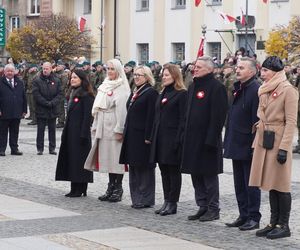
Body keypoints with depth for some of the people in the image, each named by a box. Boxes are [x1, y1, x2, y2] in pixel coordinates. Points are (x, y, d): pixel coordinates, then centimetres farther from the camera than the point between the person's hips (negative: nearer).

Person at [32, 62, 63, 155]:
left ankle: (52, 148, 15)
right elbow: (36, 94, -10)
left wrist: (52, 103, -14)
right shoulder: (37, 80, -3)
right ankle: (40, 148, 8)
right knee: (40, 130, 2)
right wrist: (46, 103, -15)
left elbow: (60, 94, 1)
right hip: (41, 110, -2)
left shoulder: (56, 81, 4)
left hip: (53, 110, 2)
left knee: (52, 130, 8)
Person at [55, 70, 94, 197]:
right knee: (71, 159, 9)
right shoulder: (73, 94, 16)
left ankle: (79, 189, 0)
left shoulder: (86, 96, -11)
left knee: (79, 159, -5)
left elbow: (87, 116, -16)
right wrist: (65, 133, 16)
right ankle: (76, 189, 14)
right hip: (71, 132, 9)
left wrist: (83, 134, -21)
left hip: (79, 133, -9)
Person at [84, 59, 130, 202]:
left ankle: (118, 189, 2)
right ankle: (111, 188, 15)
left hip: (114, 127, -8)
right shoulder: (105, 86, 16)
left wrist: (119, 129, -20)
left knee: (116, 158, -4)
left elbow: (122, 109, -15)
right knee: (107, 158, 9)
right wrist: (96, 126, 14)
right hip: (103, 127, 8)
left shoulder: (122, 88, -9)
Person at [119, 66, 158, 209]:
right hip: (132, 136, 9)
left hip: (143, 136, -9)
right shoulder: (134, 93, 17)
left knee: (145, 168, -3)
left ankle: (146, 199, 3)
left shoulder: (151, 93, -9)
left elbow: (151, 116, -15)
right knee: (134, 167, 11)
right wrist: (126, 132, 13)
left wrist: (148, 137, -20)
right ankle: (136, 198, 18)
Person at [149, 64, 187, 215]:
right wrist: (153, 137, 11)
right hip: (160, 138, 8)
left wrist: (178, 139, -19)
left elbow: (183, 119, -13)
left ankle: (172, 203, 4)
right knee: (164, 170, 10)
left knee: (173, 170, -1)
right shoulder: (162, 94, 17)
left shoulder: (182, 94, -8)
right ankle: (166, 201, 16)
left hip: (172, 138, -8)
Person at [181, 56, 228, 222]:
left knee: (209, 175, -1)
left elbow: (218, 116, -16)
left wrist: (211, 139, -20)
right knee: (196, 174, 11)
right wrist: (184, 136, 14)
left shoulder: (216, 87, -12)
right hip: (192, 139, 8)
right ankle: (202, 207, 20)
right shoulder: (193, 87, 15)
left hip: (207, 139, -8)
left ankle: (213, 209, 7)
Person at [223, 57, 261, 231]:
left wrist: (254, 145, -20)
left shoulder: (255, 90, -15)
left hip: (248, 147, -9)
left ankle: (254, 218, 7)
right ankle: (244, 216, 21)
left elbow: (257, 120, -19)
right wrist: (228, 142, 16)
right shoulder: (238, 88, 13)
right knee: (239, 184, 13)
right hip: (236, 145, 9)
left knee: (251, 184, -1)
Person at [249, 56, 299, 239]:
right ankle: (274, 223, 17)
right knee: (270, 183, 10)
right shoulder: (265, 90, 12)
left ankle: (284, 226, 5)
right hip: (263, 141, 8)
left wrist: (284, 148, -19)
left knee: (280, 184, -2)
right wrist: (257, 141, 14)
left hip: (279, 142, -8)